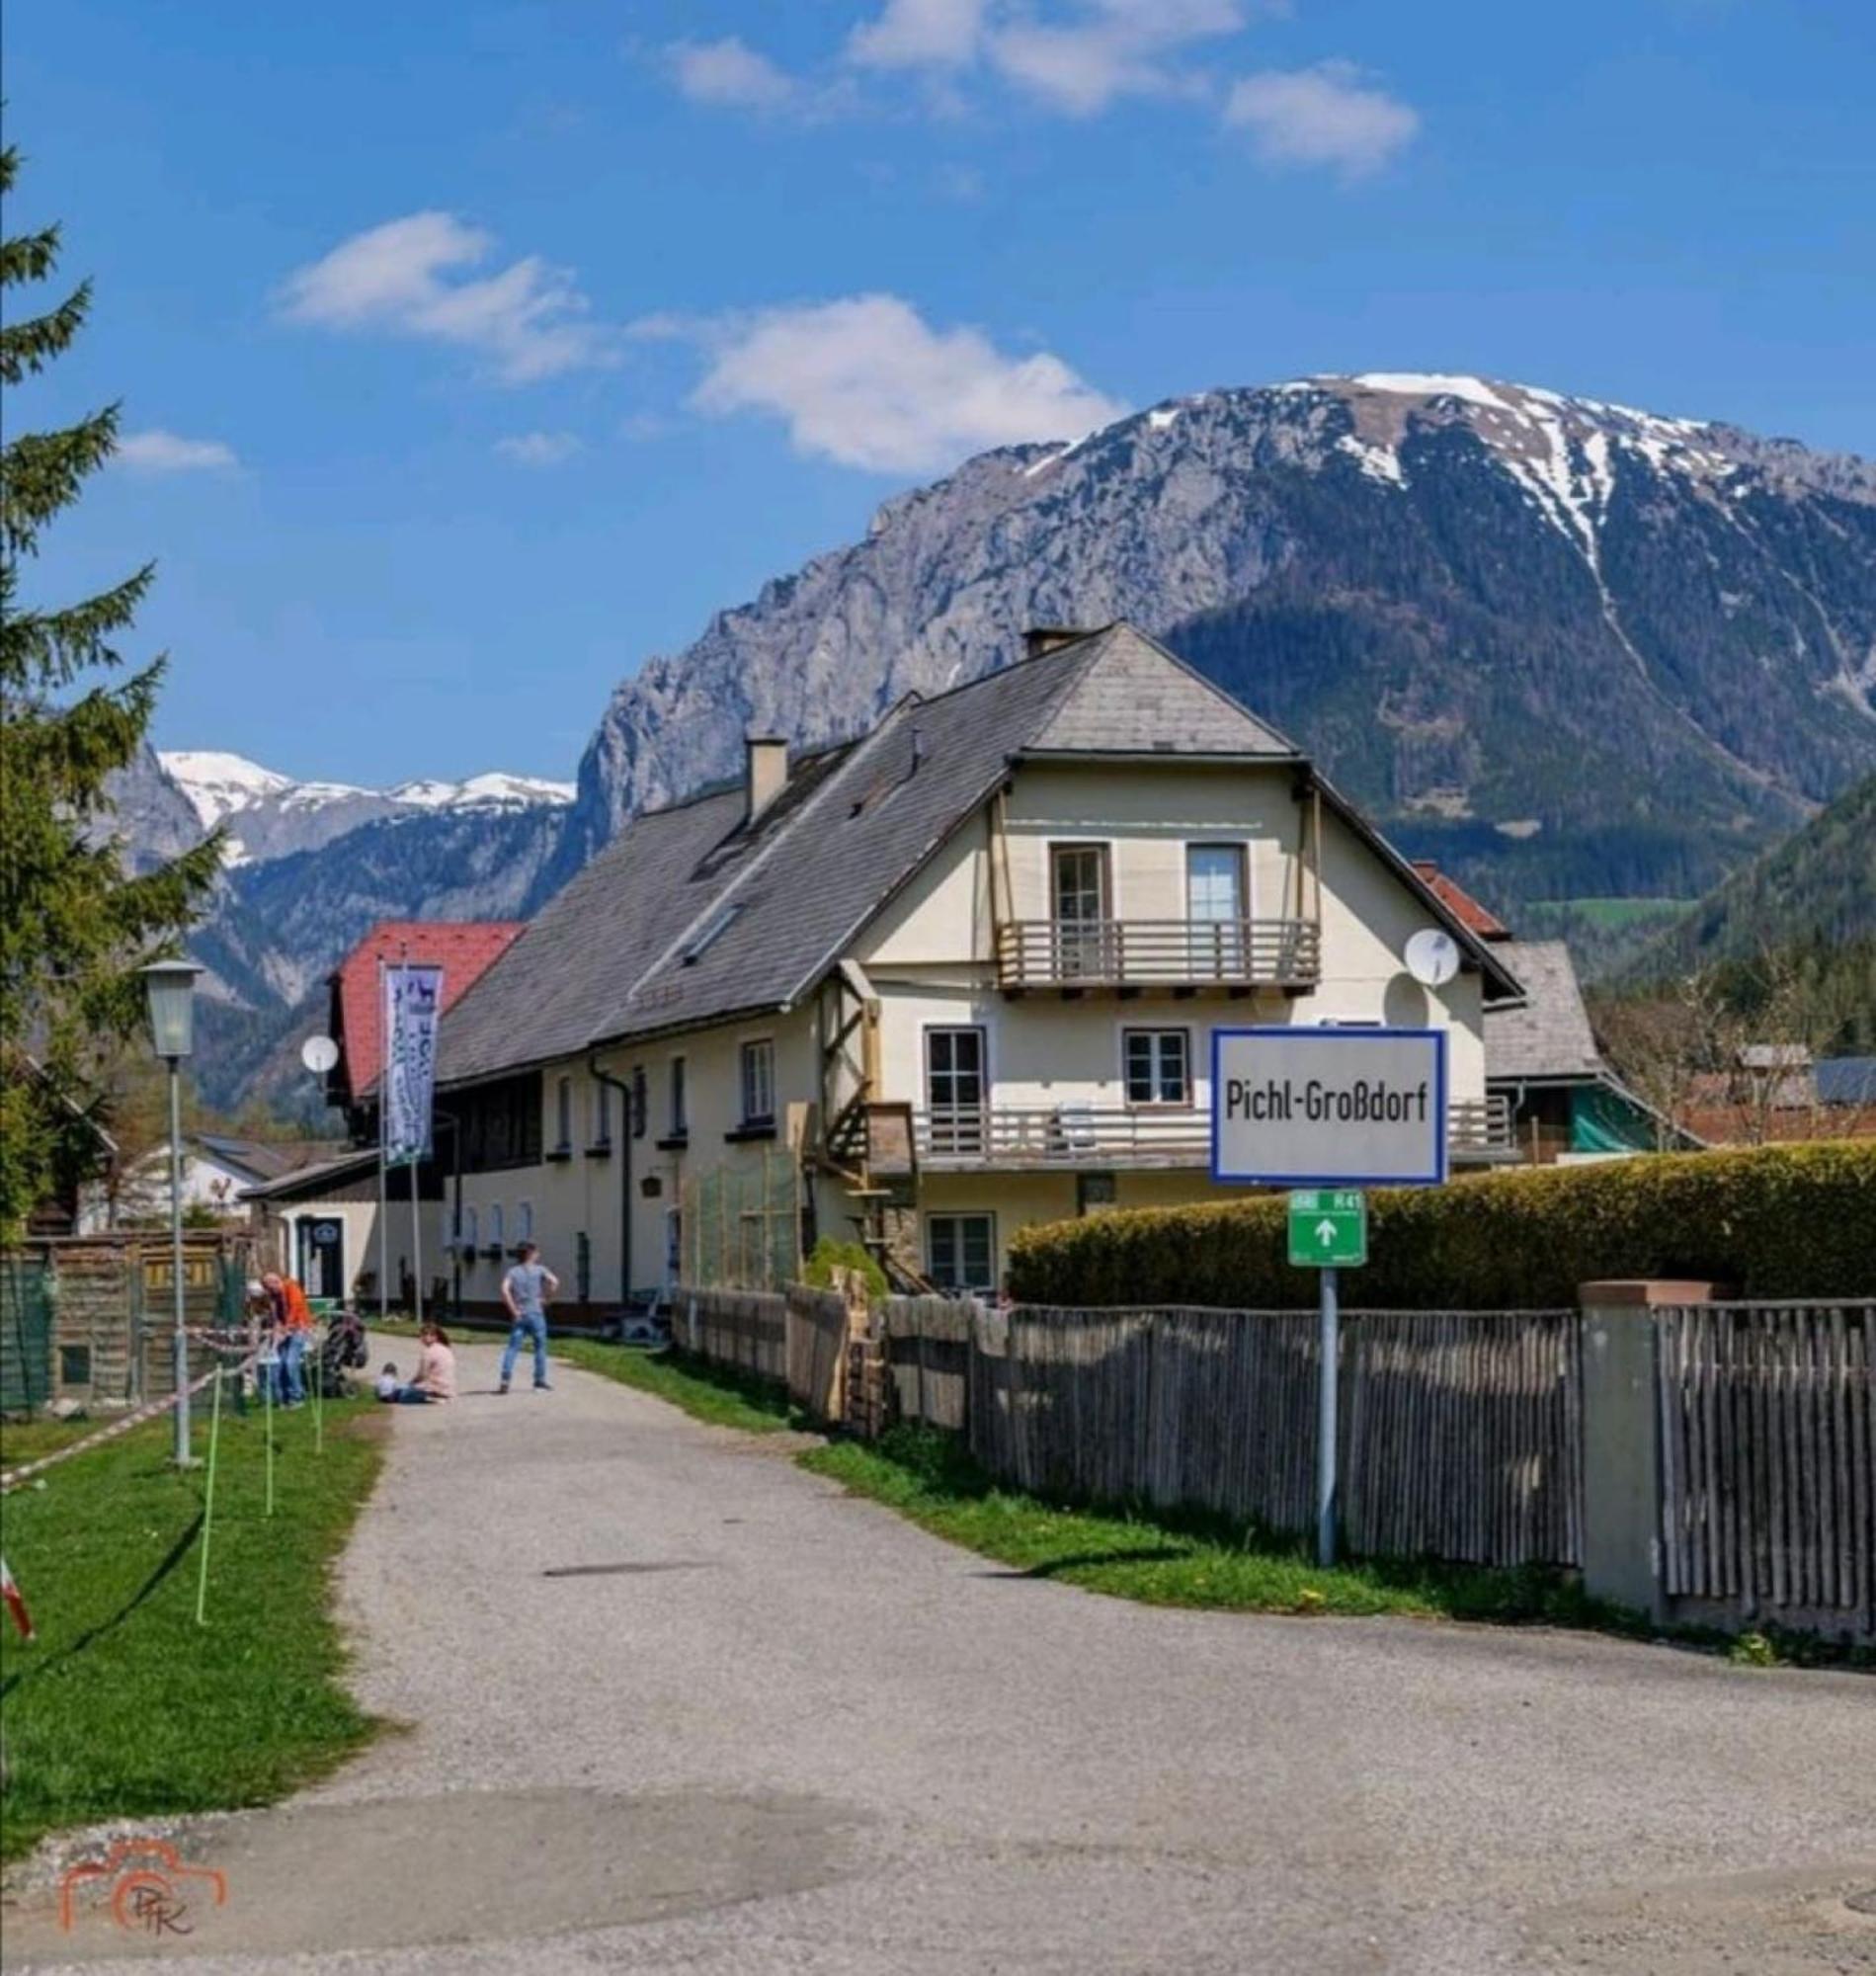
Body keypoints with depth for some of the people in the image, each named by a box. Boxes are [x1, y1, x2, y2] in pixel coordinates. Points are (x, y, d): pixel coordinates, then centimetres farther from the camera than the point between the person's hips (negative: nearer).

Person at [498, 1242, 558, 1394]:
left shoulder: (513, 1271, 7)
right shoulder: (539, 1269, 2)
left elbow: (505, 1289, -8)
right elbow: (554, 1281, -13)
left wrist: (513, 1310, -4)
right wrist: (547, 1299, -2)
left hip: (520, 1315, 2)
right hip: (536, 1313, -2)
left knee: (513, 1348, -1)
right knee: (540, 1347, 10)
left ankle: (505, 1380, -15)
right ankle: (540, 1382, 14)